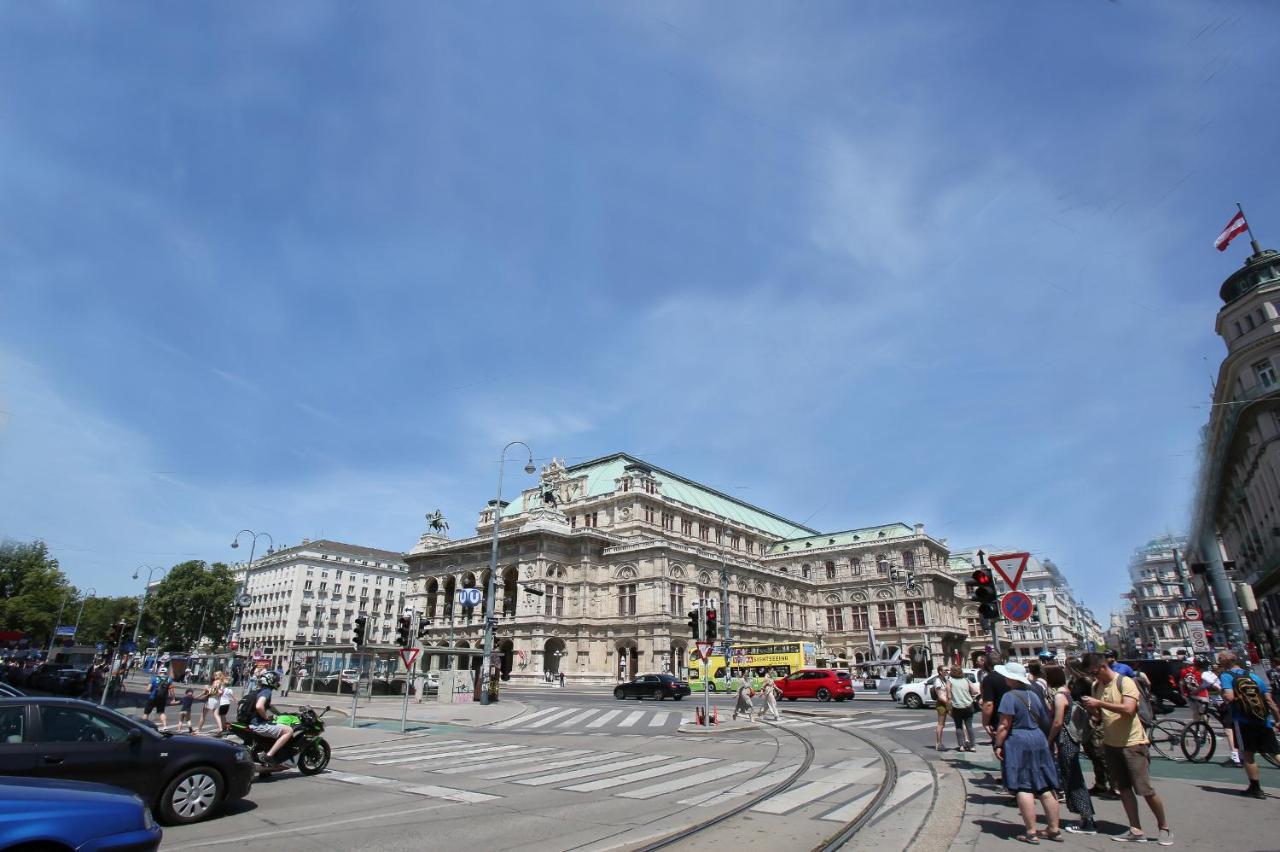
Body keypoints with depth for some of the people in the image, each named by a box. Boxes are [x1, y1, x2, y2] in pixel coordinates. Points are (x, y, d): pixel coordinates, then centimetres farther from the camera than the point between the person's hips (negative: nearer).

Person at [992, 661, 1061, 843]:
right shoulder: (1033, 695, 7)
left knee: (1023, 788, -1)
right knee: (1046, 788, 12)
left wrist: (998, 745, -9)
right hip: (1038, 740, 8)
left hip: (1017, 743, -7)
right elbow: (1045, 721, 15)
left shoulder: (1009, 696, -14)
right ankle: (1054, 830, 20)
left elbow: (1004, 726, -17)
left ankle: (1031, 833, 2)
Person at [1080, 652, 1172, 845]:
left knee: (1145, 789, -2)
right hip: (1111, 743, 6)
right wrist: (1092, 710, -8)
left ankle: (1164, 828, 17)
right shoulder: (1096, 686, 7)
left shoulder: (1125, 682, -13)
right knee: (1124, 788, 7)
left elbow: (1128, 709, -27)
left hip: (1132, 742, -6)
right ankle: (1136, 831, 13)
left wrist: (1099, 703, -25)